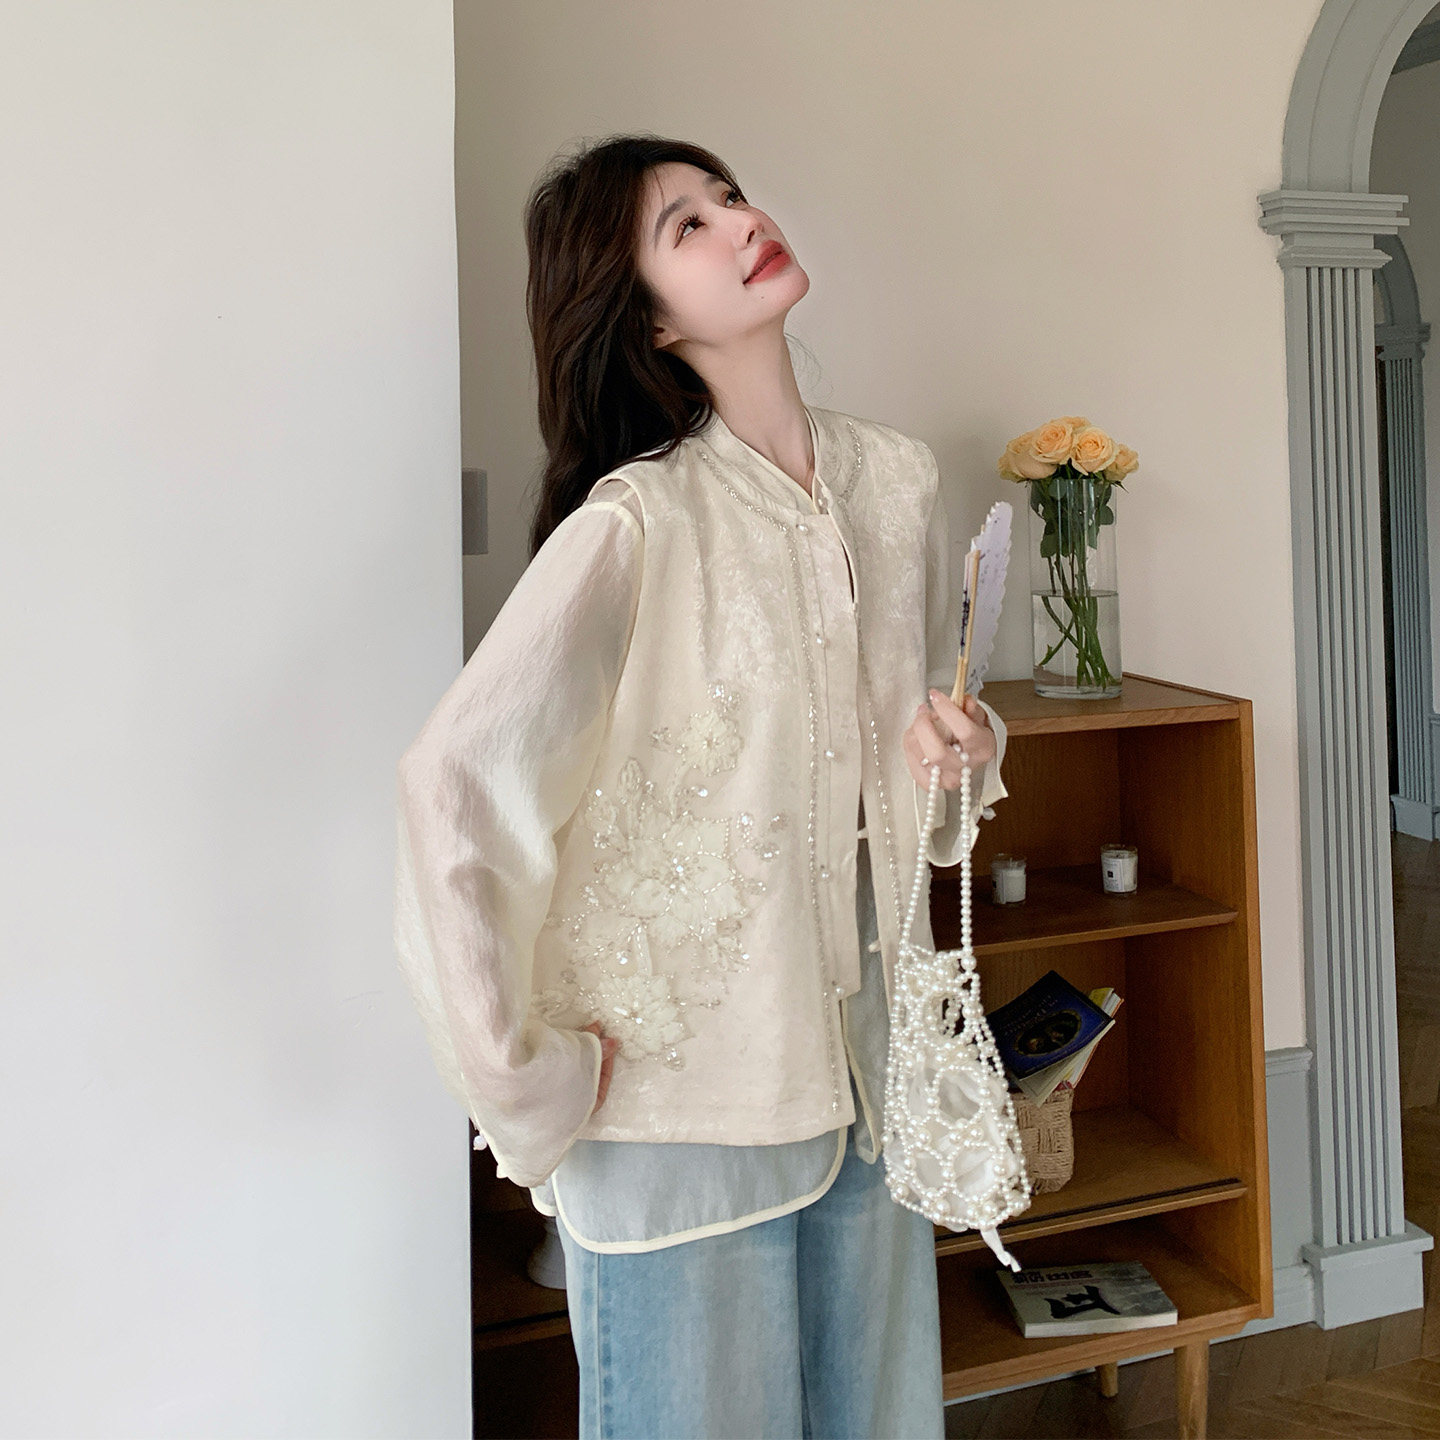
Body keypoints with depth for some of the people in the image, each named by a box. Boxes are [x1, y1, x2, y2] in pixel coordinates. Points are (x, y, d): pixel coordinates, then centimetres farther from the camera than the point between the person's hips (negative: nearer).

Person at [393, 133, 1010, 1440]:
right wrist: (526, 1086, -17)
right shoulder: (635, 526, -18)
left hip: (865, 1069, 6)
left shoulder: (900, 478, 3)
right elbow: (455, 789, -25)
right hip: (678, 1101, -6)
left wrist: (963, 756, -5)